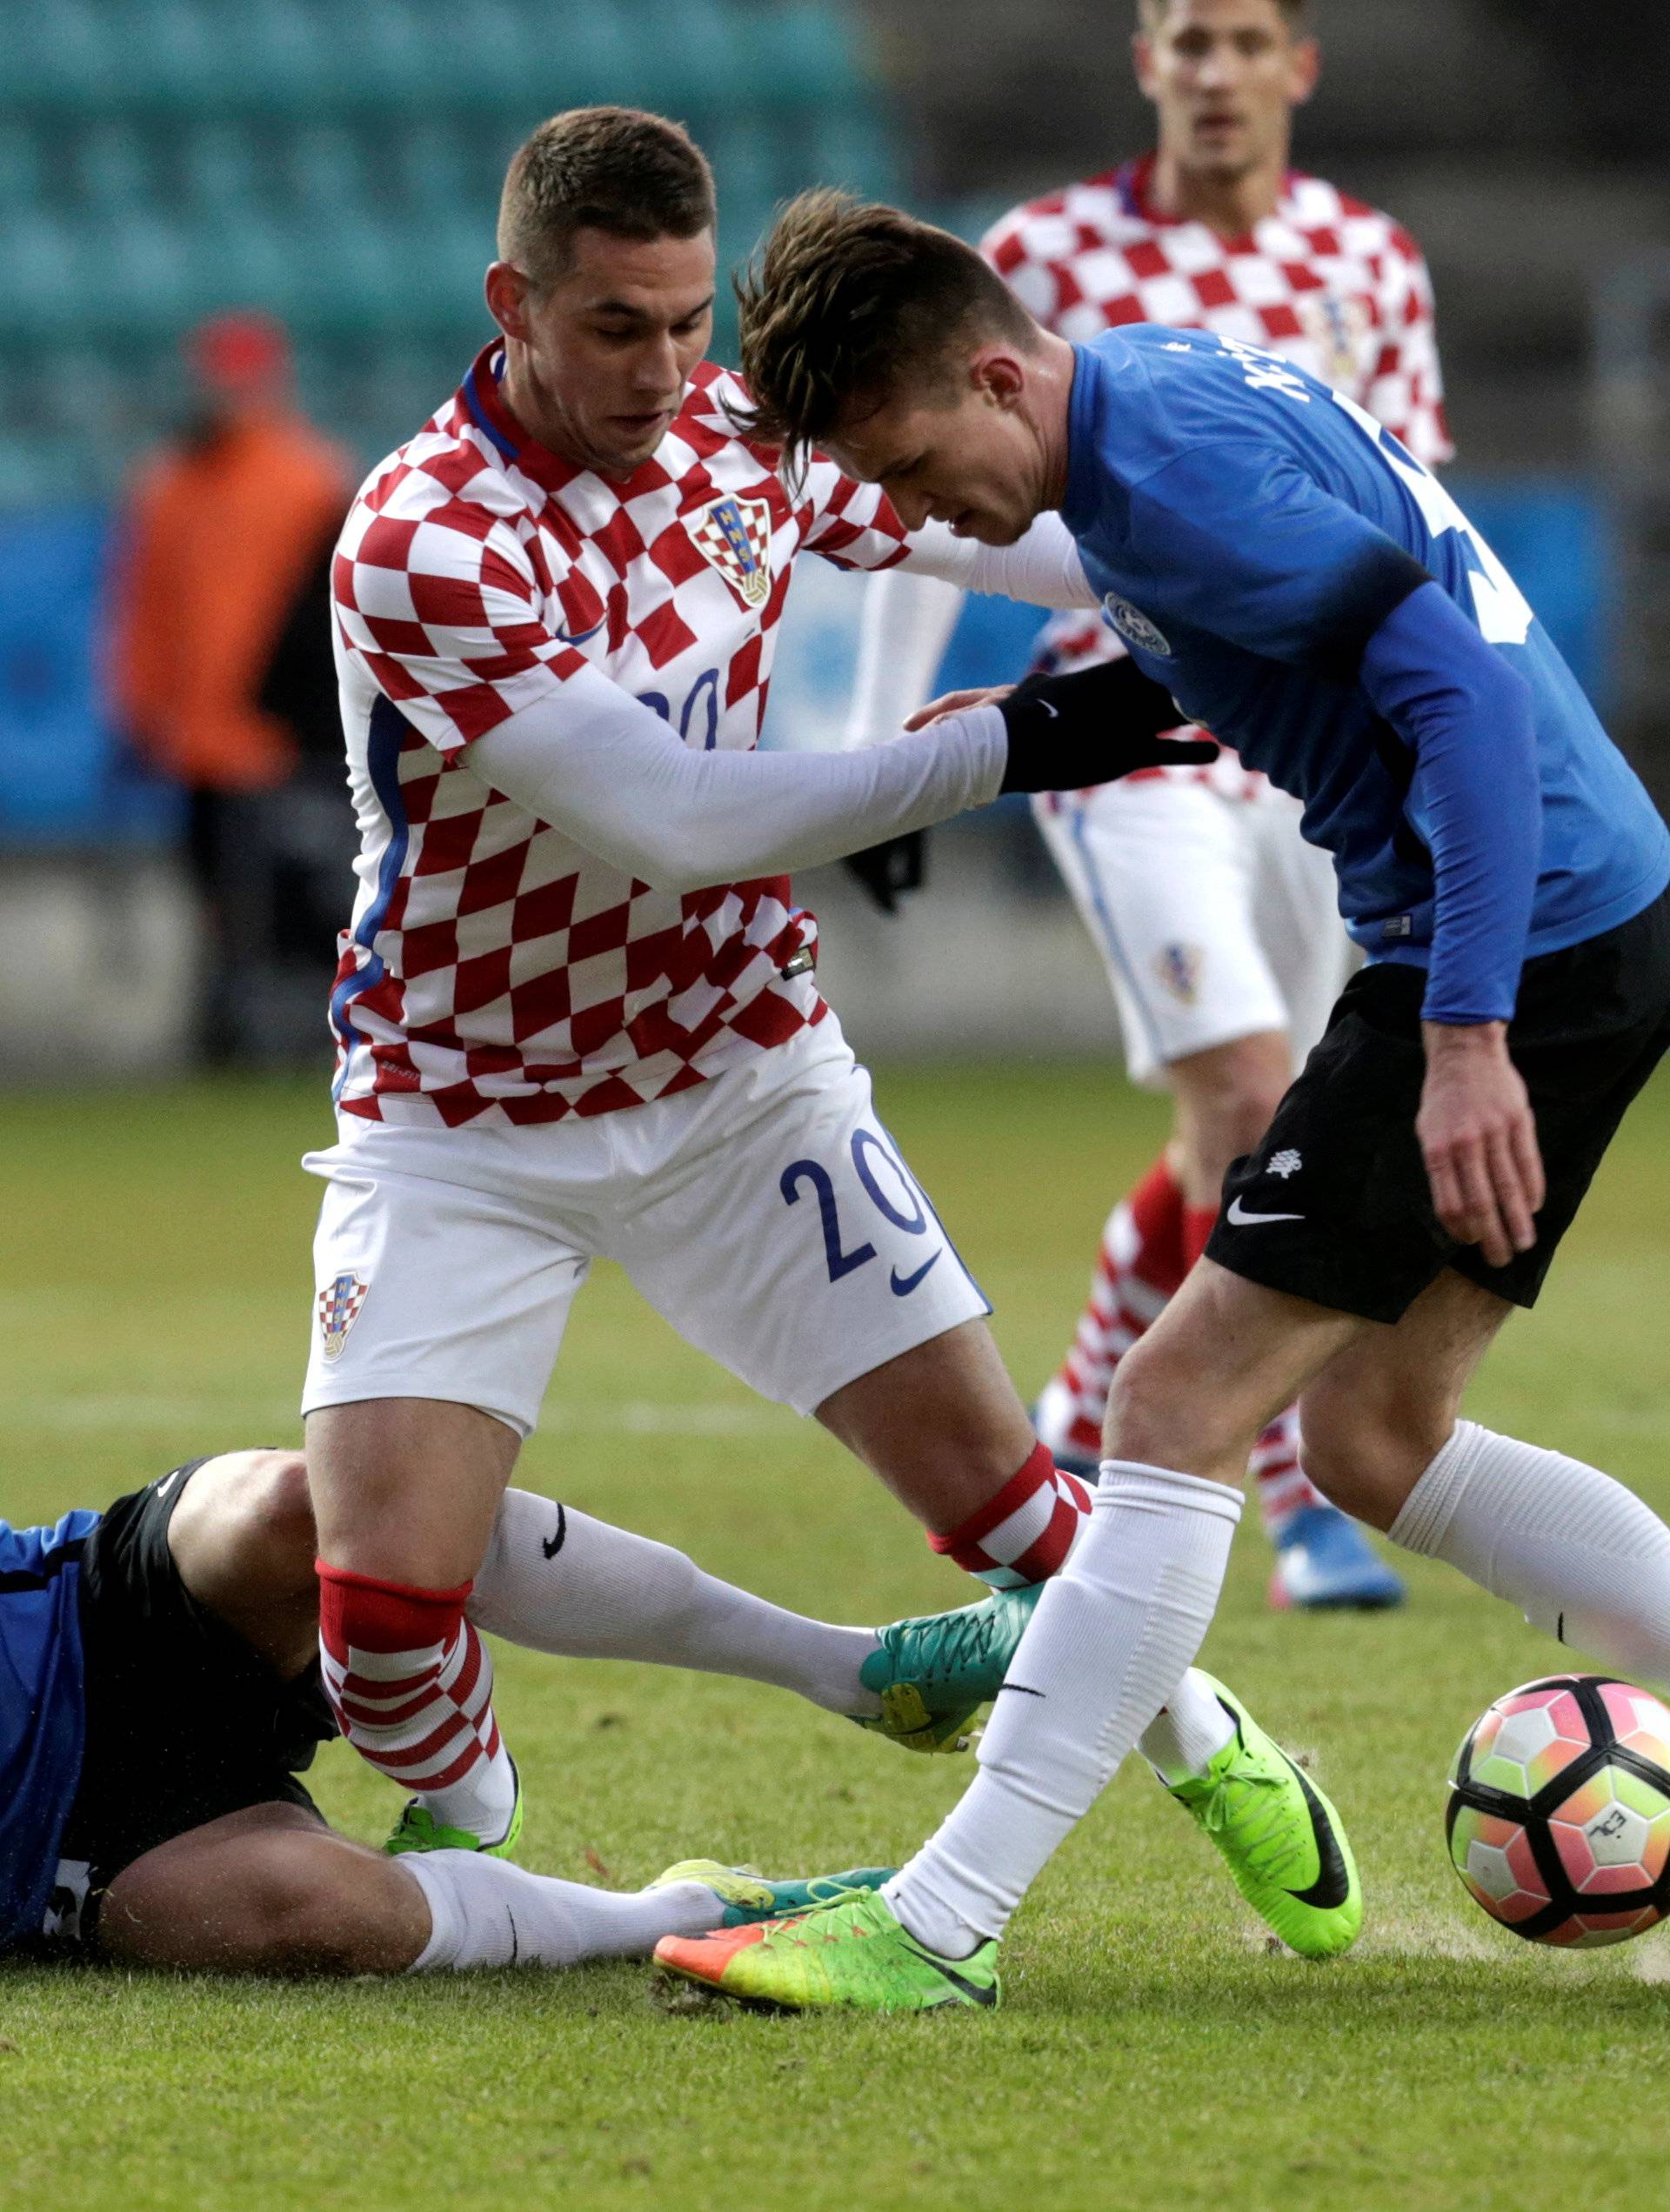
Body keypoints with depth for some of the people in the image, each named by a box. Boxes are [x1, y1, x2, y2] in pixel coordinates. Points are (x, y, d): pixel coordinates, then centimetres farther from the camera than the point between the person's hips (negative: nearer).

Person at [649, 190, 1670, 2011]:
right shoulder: (1162, 381, 10)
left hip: (1522, 941, -10)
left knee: (1184, 1400, -8)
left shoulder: (1174, 472, -19)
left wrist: (1468, 1034, -28)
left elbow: (1458, 684, -24)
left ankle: (938, 1927, -6)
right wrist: (1040, 719, 14)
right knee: (1368, 1439, 16)